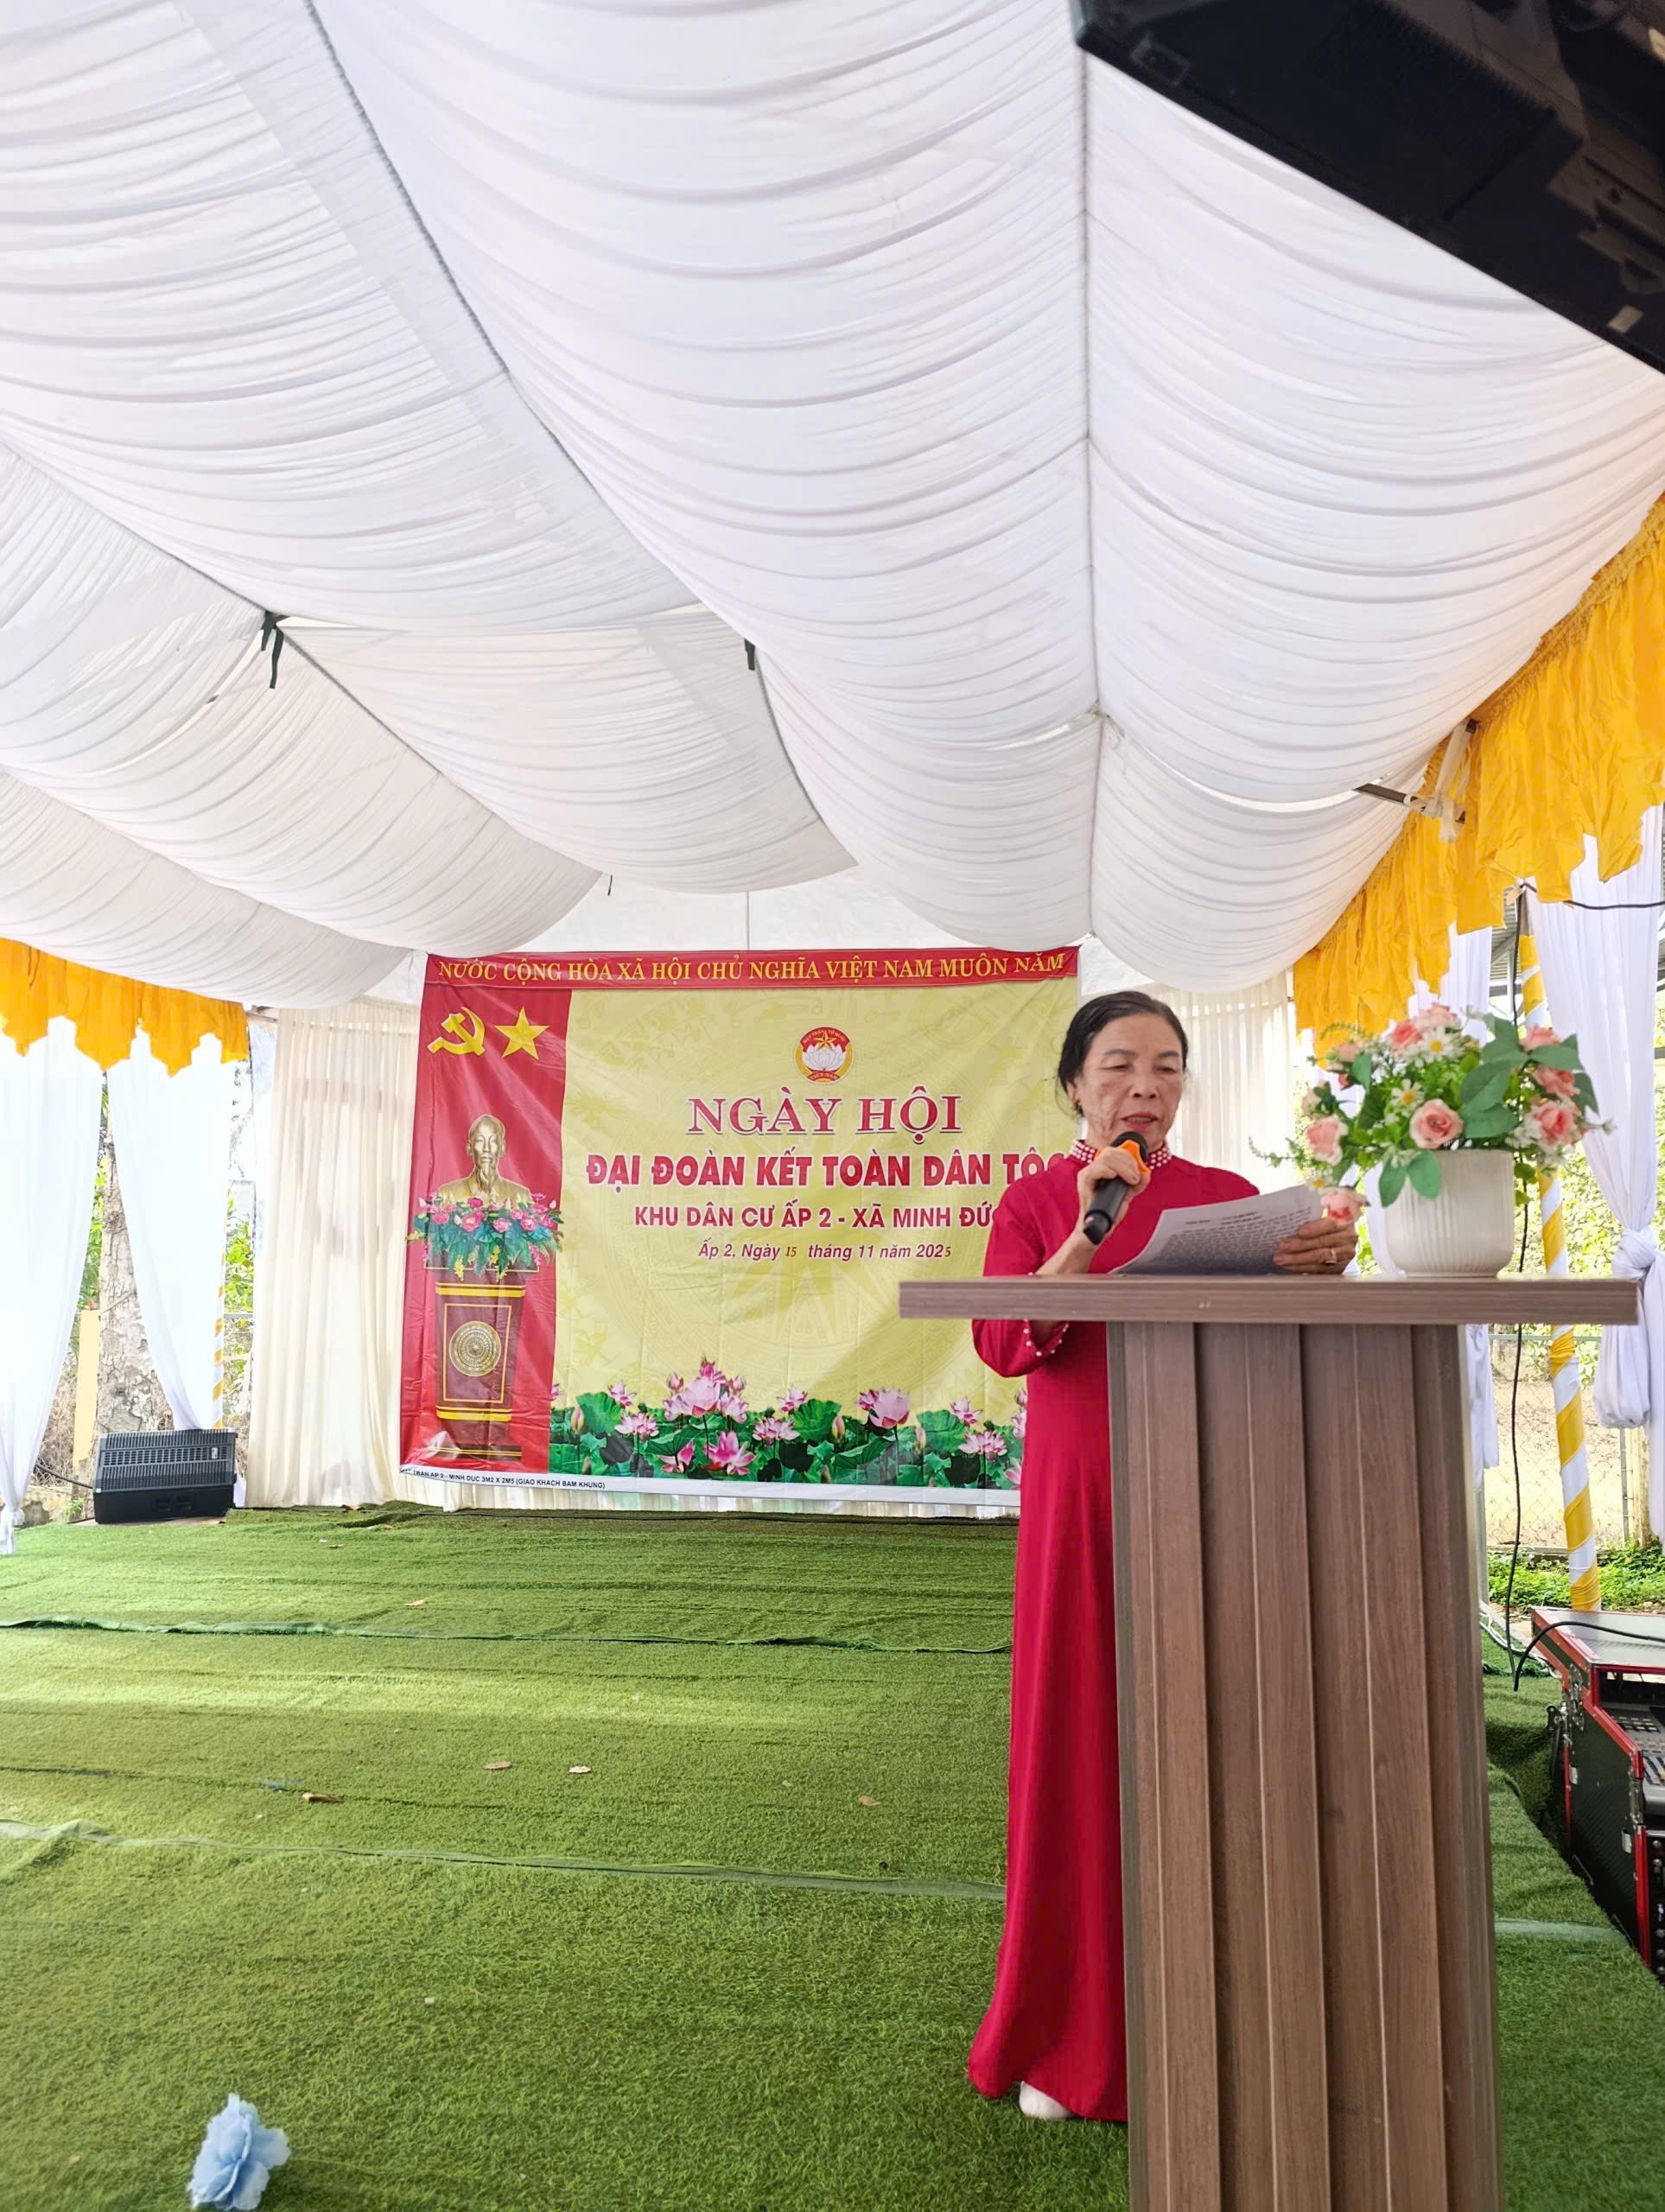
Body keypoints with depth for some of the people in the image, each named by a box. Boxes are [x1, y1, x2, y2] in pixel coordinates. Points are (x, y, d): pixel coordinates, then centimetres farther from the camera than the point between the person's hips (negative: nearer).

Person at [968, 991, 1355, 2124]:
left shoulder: (1230, 1196, 8)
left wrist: (1318, 1270, -20)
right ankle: (1073, 2038, 19)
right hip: (1082, 1504, -1)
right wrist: (1091, 1230, -18)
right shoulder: (1037, 1201, 5)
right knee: (1084, 1745, 4)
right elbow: (1003, 1342, -9)